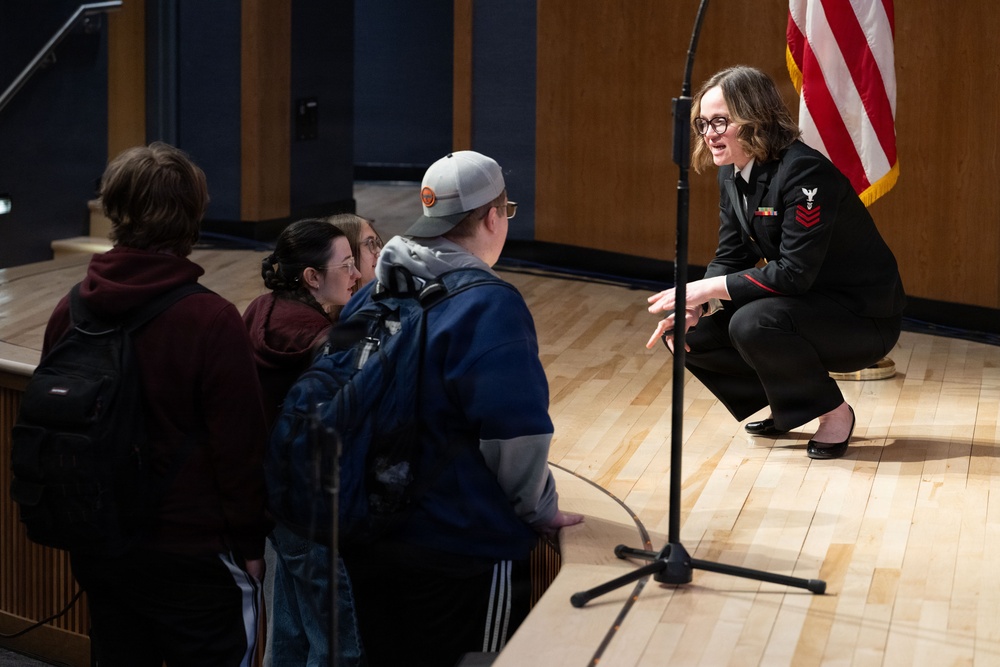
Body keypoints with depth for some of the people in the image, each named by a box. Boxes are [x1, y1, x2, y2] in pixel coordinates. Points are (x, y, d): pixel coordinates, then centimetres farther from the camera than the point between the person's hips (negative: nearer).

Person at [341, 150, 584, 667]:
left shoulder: (374, 296, 4)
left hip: (369, 540, 7)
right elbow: (515, 431, -21)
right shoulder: (489, 305, -17)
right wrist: (539, 510, -4)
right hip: (467, 548, -7)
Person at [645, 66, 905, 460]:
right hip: (804, 306, 9)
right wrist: (695, 305, -16)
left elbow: (795, 272, -30)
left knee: (753, 324, -34)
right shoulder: (732, 174, 1)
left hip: (863, 318, -9)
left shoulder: (804, 172, -26)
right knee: (687, 331, -3)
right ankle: (788, 408, 14)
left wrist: (708, 289, -28)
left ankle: (834, 412, -8)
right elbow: (730, 258, 4)